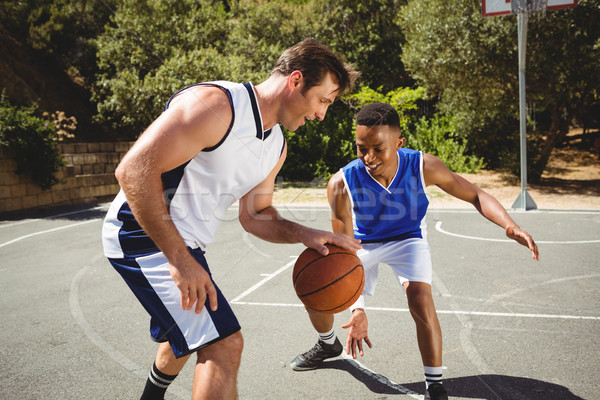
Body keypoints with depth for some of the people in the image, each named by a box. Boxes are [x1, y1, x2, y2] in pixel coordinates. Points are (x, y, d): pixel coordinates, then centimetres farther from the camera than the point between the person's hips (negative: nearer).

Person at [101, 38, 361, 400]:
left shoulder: (277, 145, 6)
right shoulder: (216, 103, -24)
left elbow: (255, 215, 14)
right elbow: (134, 170, -29)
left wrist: (304, 234, -5)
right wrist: (179, 259, -30)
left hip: (183, 246, 10)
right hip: (144, 234, -10)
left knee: (190, 335, 29)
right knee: (223, 344, -17)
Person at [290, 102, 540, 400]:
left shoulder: (422, 167, -31)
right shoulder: (341, 184, -34)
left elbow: (475, 195, -20)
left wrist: (509, 225, -40)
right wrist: (357, 308, -42)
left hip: (408, 239, -1)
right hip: (362, 242, 1)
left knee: (421, 301, -23)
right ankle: (328, 345, 33)